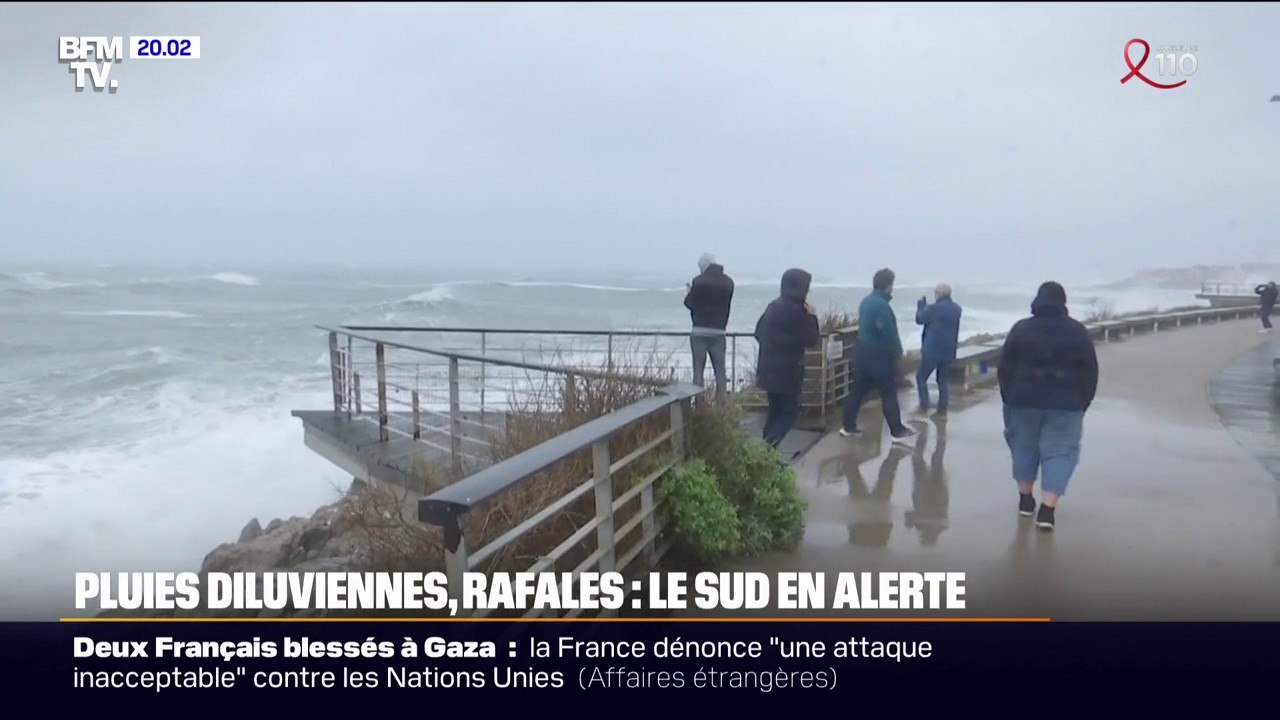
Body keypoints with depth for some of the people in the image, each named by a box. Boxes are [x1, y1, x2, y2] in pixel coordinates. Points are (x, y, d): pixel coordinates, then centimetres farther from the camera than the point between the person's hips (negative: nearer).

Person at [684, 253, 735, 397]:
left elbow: (689, 303, -2)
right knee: (720, 370, 7)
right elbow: (727, 305, 10)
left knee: (698, 370, 1)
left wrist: (689, 292, 16)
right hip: (719, 331, 3)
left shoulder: (699, 281, -9)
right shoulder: (728, 282, 5)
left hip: (700, 331, -3)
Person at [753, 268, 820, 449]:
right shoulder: (797, 311, -17)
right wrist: (812, 316, -5)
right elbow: (810, 341, -13)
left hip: (769, 369, 8)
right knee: (789, 412, 0)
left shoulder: (773, 306, 8)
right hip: (787, 372, -8)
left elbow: (758, 333, 17)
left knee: (775, 411, 16)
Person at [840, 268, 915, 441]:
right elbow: (889, 334, -20)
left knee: (858, 390, 12)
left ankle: (848, 426, 15)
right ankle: (897, 431, 9)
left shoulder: (866, 301, 8)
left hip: (863, 353, 9)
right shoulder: (881, 305, -22)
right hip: (880, 356, -9)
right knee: (889, 395, 2)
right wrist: (898, 353, -7)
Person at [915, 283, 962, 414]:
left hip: (932, 350, -6)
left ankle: (924, 406, -1)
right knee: (944, 380, 13)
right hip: (949, 351, 6)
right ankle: (943, 409, 11)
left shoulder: (934, 308, -17)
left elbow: (919, 319, -4)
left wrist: (921, 305, 12)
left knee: (921, 377, 6)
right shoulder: (957, 308, 6)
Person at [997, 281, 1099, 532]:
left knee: (1024, 448, 17)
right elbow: (1090, 373, 3)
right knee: (1058, 453, 1)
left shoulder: (1021, 329, -1)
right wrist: (1083, 404, 10)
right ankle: (1047, 509, -10)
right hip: (1065, 405, -1)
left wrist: (1009, 399, 9)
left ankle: (1025, 499, 26)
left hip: (1024, 401, 1)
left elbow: (1005, 369, 0)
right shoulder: (1079, 331, 2)